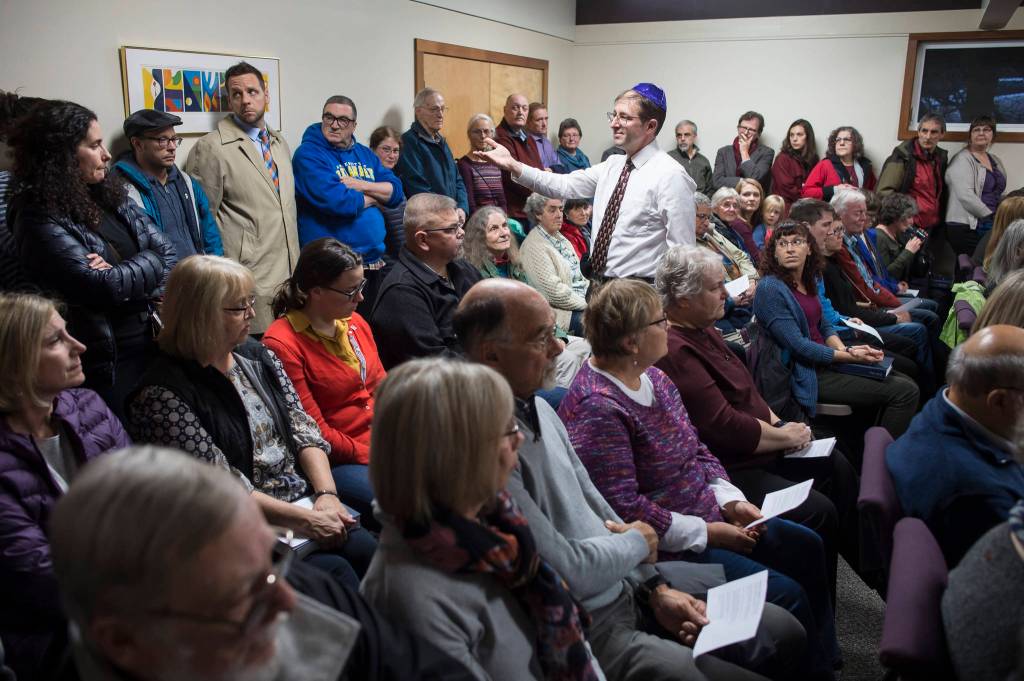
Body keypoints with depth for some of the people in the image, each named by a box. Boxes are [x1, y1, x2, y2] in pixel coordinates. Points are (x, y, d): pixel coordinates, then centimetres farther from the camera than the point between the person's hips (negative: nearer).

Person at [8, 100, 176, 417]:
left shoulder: (110, 195, 7)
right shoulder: (40, 219, -14)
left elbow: (168, 252, 3)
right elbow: (101, 287, -23)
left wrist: (124, 276, -14)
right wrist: (149, 263, -8)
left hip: (153, 341, 7)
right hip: (107, 363, -7)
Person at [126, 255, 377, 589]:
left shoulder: (257, 355, 9)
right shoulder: (162, 394, -13)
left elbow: (302, 428, 8)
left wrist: (326, 494, -8)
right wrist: (305, 520, -17)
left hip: (305, 500, 6)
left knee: (372, 552, -17)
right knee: (335, 572, -24)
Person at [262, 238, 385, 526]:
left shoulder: (354, 321, 10)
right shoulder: (282, 343, -13)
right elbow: (312, 432, -13)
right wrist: (371, 455, -14)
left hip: (388, 446, 7)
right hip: (338, 462, -7)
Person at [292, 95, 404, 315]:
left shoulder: (365, 154, 14)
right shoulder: (308, 154, -7)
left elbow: (396, 192, 5)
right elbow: (335, 201, -21)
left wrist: (360, 185, -11)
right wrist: (372, 198, -4)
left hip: (374, 263, 7)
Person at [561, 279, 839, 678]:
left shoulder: (651, 376, 5)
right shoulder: (598, 408, -25)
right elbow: (624, 509, -27)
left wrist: (730, 501, -1)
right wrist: (707, 532, -20)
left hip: (709, 516, 11)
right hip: (667, 547, -10)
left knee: (806, 547, 16)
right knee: (787, 595, -14)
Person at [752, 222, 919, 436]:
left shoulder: (808, 281, 10)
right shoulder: (770, 288, -17)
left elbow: (823, 326, 15)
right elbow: (797, 345, -20)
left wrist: (845, 349, -6)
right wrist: (849, 356, -15)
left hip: (826, 362, 9)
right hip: (807, 375, -9)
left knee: (905, 381, 9)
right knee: (905, 392, -10)